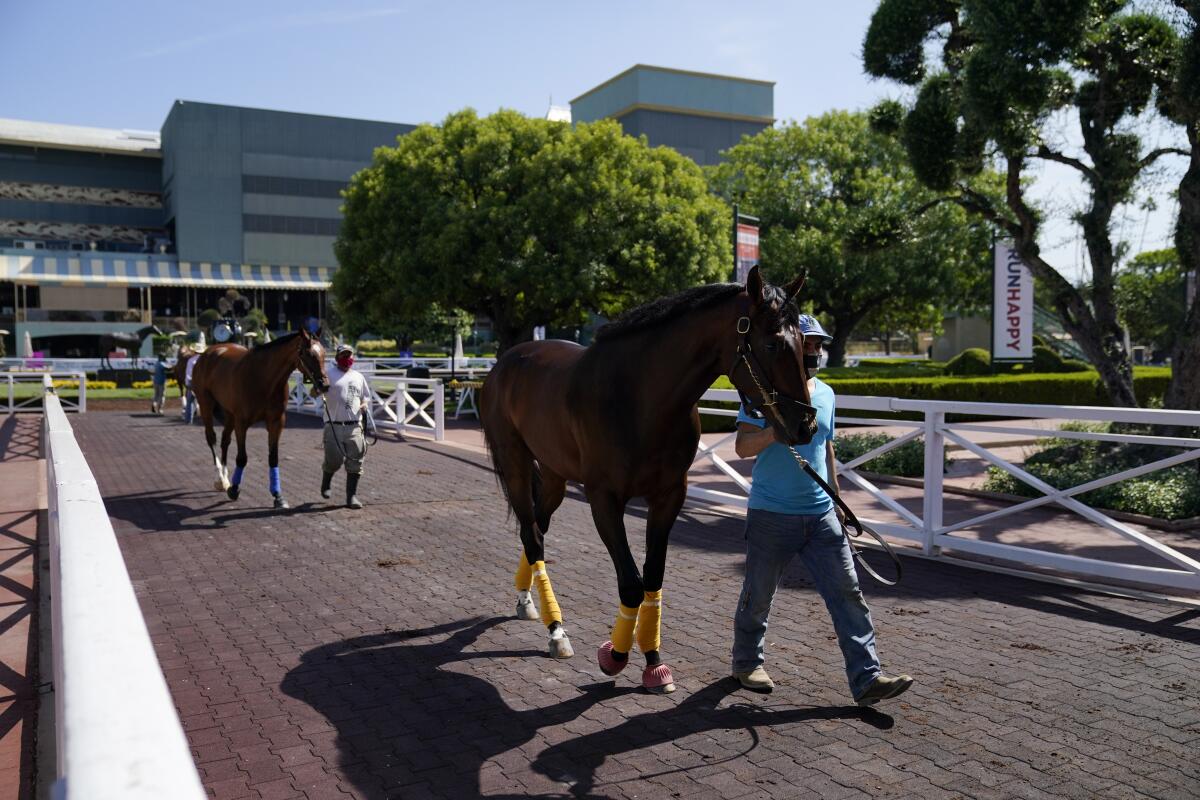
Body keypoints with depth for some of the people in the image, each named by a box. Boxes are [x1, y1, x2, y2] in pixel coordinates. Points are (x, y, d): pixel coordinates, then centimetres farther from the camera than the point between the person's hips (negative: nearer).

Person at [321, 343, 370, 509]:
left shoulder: (358, 377, 15)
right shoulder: (329, 375, 0)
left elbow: (367, 395, 24)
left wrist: (365, 404, 3)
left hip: (354, 426, 4)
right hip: (334, 426, -4)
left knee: (355, 462, 0)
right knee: (334, 460, -1)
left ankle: (352, 496, 9)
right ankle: (326, 483, 31)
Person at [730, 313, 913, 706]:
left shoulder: (826, 394, 11)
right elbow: (742, 447, -18)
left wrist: (836, 498, 22)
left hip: (821, 514, 5)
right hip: (771, 515, -5)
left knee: (847, 593, -1)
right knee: (758, 595, 10)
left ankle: (867, 678, 2)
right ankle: (747, 662, 30)